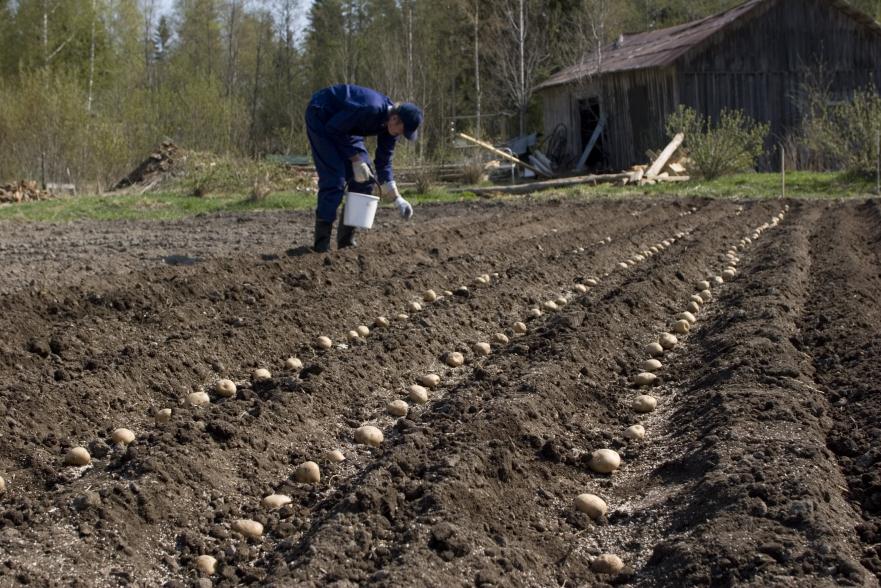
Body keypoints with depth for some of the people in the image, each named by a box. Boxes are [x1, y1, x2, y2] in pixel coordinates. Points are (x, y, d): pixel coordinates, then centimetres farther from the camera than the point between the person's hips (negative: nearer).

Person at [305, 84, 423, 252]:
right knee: (334, 179, -18)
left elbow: (383, 163, 0)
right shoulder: (371, 110, -35)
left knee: (364, 178, 0)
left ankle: (346, 239, 7)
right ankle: (322, 243, -14)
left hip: (343, 125, 9)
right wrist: (356, 160, -23)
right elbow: (333, 129, -25)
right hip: (321, 116, -8)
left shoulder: (391, 124, -9)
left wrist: (397, 199, -6)